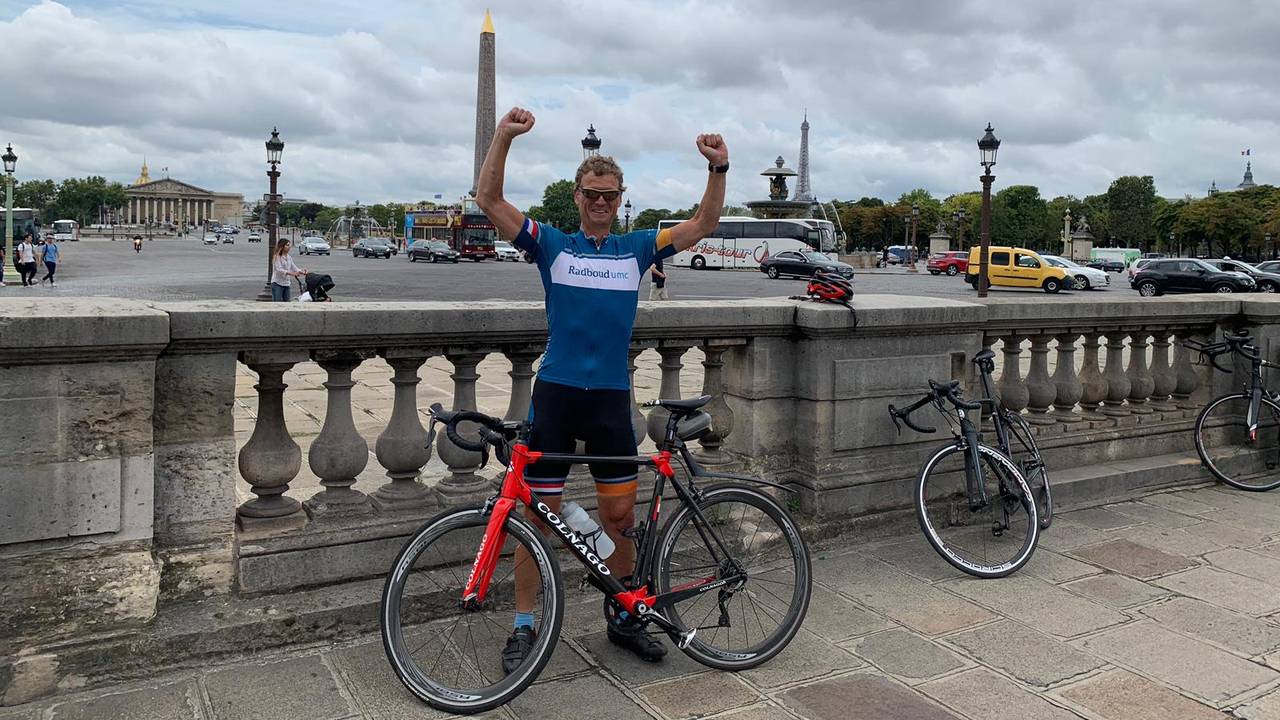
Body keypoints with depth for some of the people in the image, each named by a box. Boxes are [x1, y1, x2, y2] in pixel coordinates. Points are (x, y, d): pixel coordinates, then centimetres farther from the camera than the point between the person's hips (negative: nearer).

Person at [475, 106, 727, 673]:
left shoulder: (636, 249, 10)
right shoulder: (551, 244, 4)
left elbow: (702, 225, 8)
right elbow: (489, 200, -3)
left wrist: (719, 169, -6)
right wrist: (504, 137, -14)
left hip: (611, 396, 2)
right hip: (556, 392, -2)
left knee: (619, 514, 9)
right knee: (539, 512, 3)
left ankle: (623, 617, 27)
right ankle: (524, 625, 18)